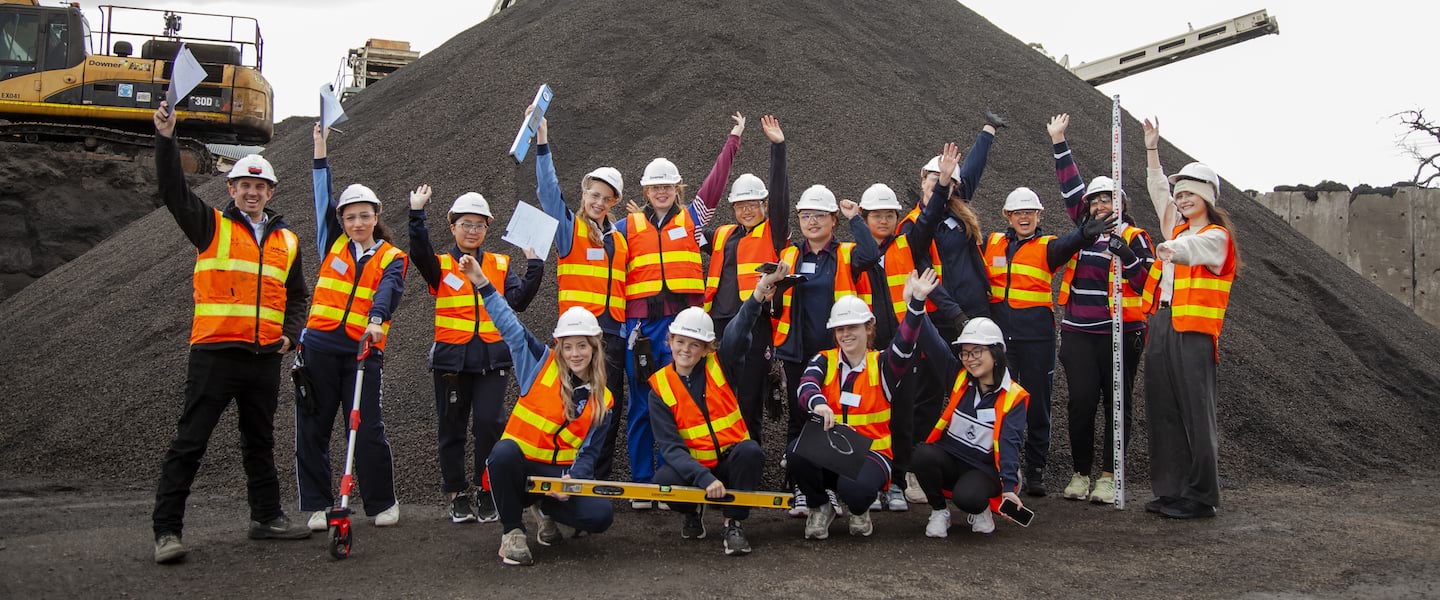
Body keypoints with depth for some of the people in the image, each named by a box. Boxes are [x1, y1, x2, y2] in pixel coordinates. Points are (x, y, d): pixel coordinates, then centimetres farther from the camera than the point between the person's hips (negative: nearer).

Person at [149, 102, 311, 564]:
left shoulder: (286, 241, 14)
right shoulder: (211, 227, 4)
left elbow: (297, 295, 20)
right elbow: (174, 190, -10)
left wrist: (290, 334, 4)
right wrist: (166, 138, -20)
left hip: (265, 358, 4)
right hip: (214, 353, -4)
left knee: (260, 443, 15)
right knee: (189, 444, -4)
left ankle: (266, 517, 26)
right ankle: (166, 530, 0)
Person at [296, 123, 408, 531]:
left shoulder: (392, 258, 4)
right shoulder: (333, 244, 12)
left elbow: (389, 290, -14)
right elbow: (323, 198, 10)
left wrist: (376, 321, -34)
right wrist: (320, 150, 8)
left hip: (364, 350, -3)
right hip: (320, 347, 3)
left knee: (368, 431, -5)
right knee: (312, 429, 3)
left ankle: (383, 503, 11)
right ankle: (317, 505, 14)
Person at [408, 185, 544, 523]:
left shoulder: (500, 266, 10)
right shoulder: (440, 266, 4)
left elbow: (518, 300, -3)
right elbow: (419, 254, -18)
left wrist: (534, 265, -12)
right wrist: (417, 214, -26)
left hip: (492, 357, 0)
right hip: (452, 358, 0)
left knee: (489, 422, -10)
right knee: (452, 427, 7)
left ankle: (487, 492, 4)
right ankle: (456, 493, 20)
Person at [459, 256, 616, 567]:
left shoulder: (603, 401, 4)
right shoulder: (542, 365, 0)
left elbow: (588, 452, 1)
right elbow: (511, 327, -5)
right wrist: (483, 285, -14)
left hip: (561, 474, 2)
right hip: (519, 465, -2)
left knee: (600, 516, -23)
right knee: (504, 451, -38)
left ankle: (546, 508, 12)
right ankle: (512, 531, -14)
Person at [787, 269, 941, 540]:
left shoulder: (881, 365, 3)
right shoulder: (823, 361, 6)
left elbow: (905, 344, -19)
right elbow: (806, 386, -17)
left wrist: (916, 302, -35)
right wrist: (817, 403, -43)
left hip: (871, 452, -2)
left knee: (854, 487, -36)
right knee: (797, 450, -31)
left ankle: (859, 511, 5)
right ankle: (820, 507, -1)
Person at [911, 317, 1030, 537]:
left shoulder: (1014, 397, -8)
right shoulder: (959, 377, 1)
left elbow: (1009, 443, -18)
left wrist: (1009, 486, -31)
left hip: (984, 468, -3)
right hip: (950, 456, 4)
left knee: (967, 497, -35)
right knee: (923, 455, -30)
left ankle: (980, 510, 4)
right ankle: (938, 512, -4)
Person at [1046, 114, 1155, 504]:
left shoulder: (1134, 238, 0)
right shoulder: (1085, 230, 11)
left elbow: (1146, 283, -7)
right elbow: (1070, 185, 16)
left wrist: (1127, 256, -23)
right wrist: (1059, 142, 17)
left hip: (1120, 333, -3)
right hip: (1078, 332, 3)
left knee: (1116, 403, 3)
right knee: (1081, 402, 2)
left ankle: (1109, 476, 8)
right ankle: (1080, 473, 12)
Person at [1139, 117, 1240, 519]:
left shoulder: (1216, 236, -4)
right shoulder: (1177, 228, 18)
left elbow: (1194, 248, -27)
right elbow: (1157, 189, 26)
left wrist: (1173, 250, -49)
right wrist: (1152, 147, 22)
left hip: (1194, 330, -8)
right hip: (1161, 324, 8)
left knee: (1195, 414, -7)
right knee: (1162, 411, 7)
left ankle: (1202, 496, -1)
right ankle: (1170, 490, 14)